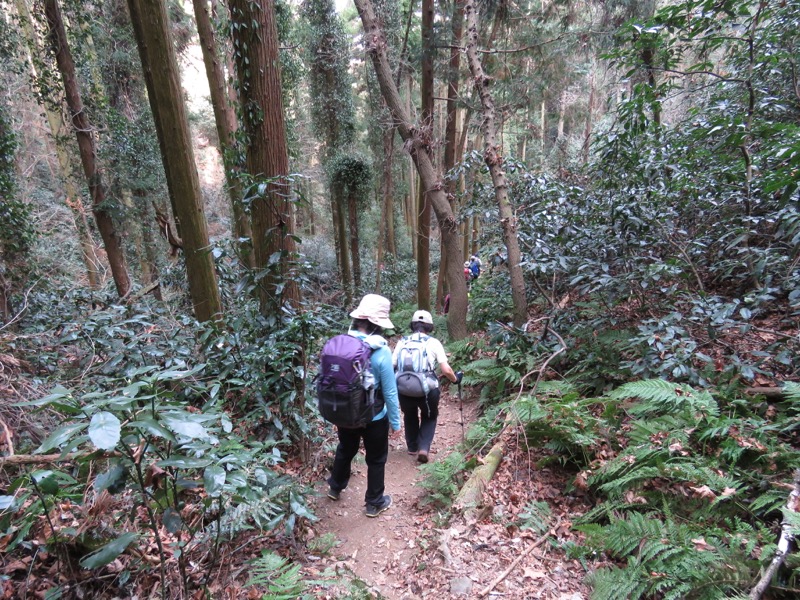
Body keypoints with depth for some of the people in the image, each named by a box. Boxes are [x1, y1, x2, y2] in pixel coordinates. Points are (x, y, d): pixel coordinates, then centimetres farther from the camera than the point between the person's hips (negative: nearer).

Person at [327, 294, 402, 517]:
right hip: (374, 418, -4)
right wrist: (395, 422, -4)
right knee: (376, 459, 20)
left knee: (345, 450, 31)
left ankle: (335, 487, 53)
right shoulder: (381, 351, -25)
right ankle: (374, 503, 37)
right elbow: (389, 392, -19)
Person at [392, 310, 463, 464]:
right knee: (429, 417, 26)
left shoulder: (402, 342, 5)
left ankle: (412, 447, 39)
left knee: (410, 416, 31)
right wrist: (455, 379, 13)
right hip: (428, 390, -2)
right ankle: (423, 448, 11)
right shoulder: (433, 342, -1)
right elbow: (446, 370, -7)